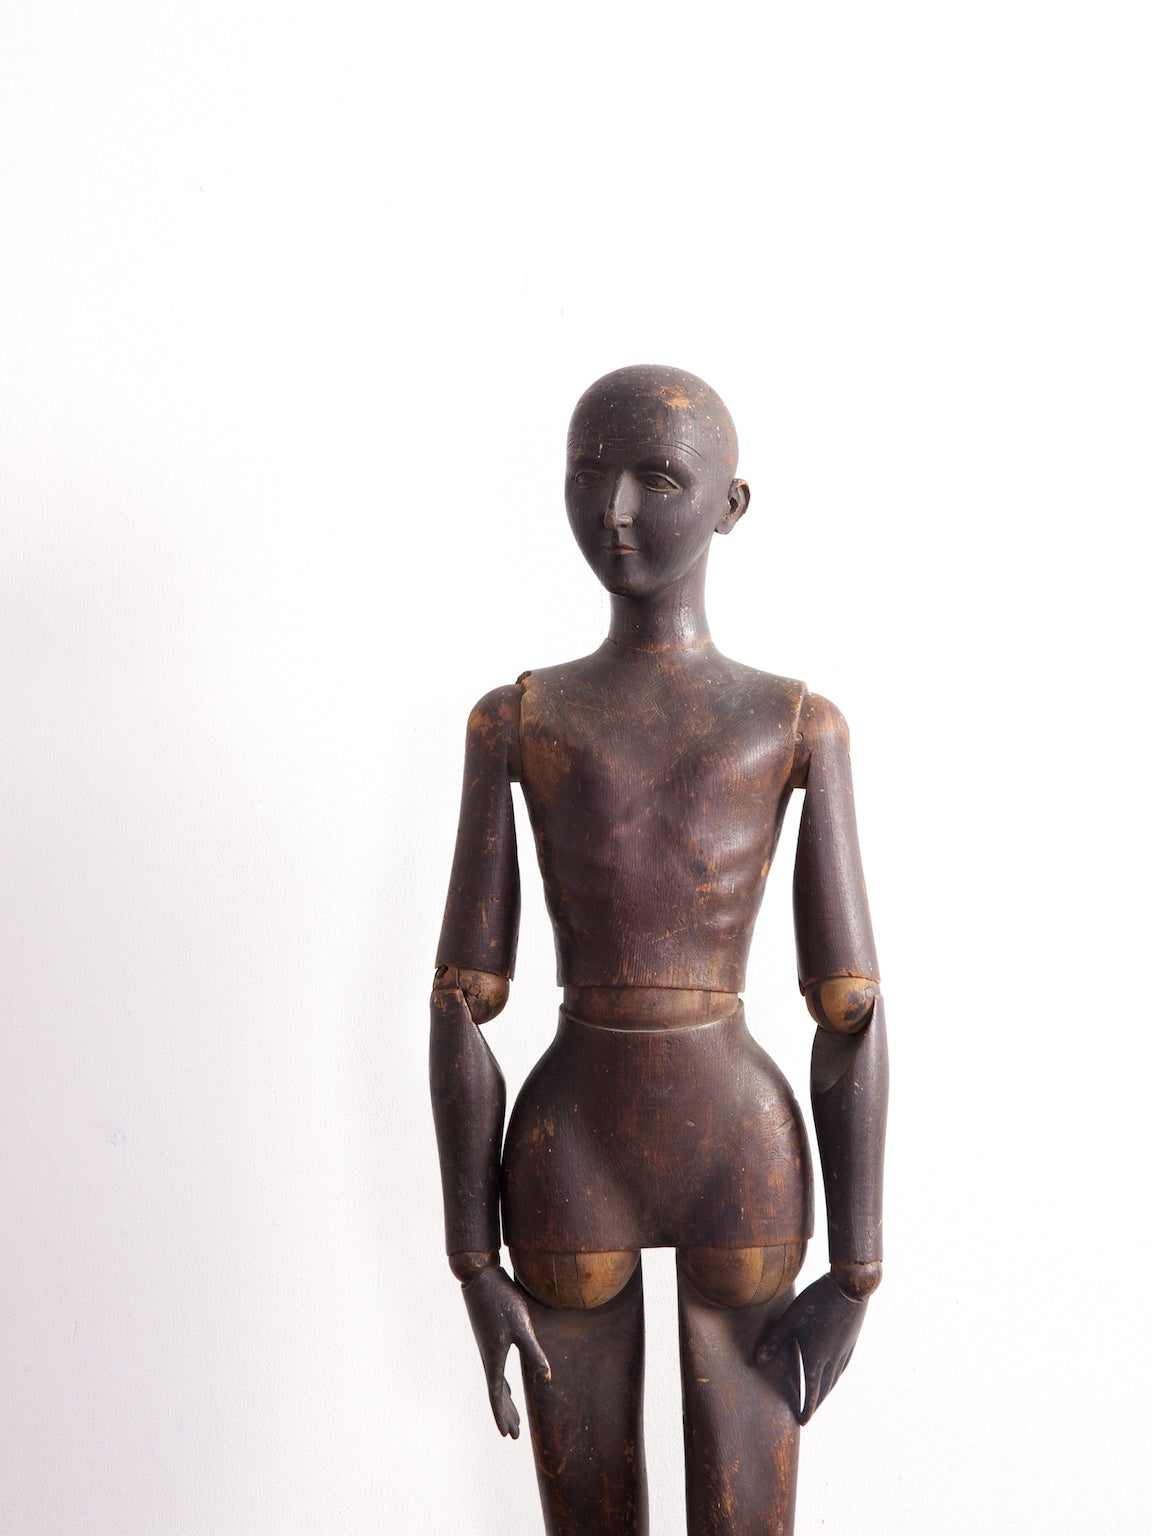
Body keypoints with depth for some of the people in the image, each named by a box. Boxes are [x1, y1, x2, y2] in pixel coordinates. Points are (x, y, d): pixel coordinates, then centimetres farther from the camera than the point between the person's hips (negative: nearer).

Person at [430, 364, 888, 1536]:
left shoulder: (802, 728, -1)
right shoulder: (513, 724, 1)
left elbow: (852, 1010, -3)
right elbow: (461, 999, -1)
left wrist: (856, 1276, -6)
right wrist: (472, 1264, -5)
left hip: (745, 1172, -1)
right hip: (570, 1175, 1)